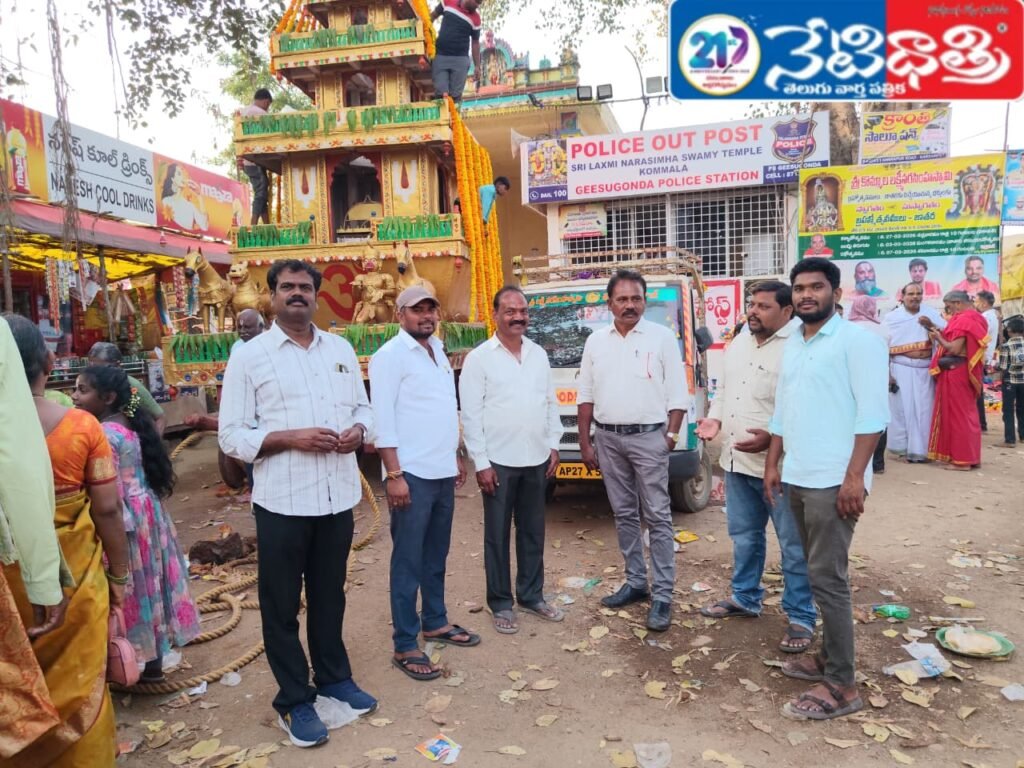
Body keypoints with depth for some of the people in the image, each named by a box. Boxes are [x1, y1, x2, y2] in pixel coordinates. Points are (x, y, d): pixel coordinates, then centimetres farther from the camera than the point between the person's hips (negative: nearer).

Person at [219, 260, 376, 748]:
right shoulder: (249, 356, -5)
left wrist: (358, 430, -8)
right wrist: (290, 438, -20)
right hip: (282, 502, -3)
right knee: (282, 604, 11)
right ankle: (294, 699, 29)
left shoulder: (341, 349, 9)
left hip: (338, 497, 4)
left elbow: (363, 407, 14)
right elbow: (232, 436, -7)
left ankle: (333, 676, 39)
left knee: (329, 595, 20)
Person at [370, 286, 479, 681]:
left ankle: (435, 622, 33)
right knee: (408, 561, 1)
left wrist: (456, 457, 18)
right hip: (412, 475, -8)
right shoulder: (390, 355, -11)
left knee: (436, 556, 18)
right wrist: (394, 475, -20)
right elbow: (383, 420, -16)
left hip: (443, 472, 8)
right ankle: (405, 646, 11)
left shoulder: (438, 351, 14)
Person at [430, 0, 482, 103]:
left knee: (455, 96, -1)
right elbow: (433, 16, 14)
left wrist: (477, 66, 5)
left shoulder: (475, 18, 0)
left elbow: (475, 42, 7)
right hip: (440, 56, 0)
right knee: (441, 94, -10)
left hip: (460, 59, 0)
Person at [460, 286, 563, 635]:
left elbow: (551, 404, 13)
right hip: (499, 462, -5)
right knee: (498, 536, 7)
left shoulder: (539, 354, 8)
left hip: (536, 460, 5)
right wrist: (481, 463, -12)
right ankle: (501, 604, 20)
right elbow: (470, 415, -10)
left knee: (533, 532, 14)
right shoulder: (479, 358, -7)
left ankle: (532, 596, 29)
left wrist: (553, 446, 8)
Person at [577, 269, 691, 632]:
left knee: (658, 517, -1)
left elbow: (677, 393, -3)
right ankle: (636, 582, 26)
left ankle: (663, 595, 7)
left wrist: (670, 436, -10)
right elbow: (585, 395, 9)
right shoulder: (595, 341, 7)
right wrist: (585, 442, 5)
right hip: (607, 439, 4)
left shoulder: (662, 337, -3)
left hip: (648, 438, -4)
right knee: (624, 515, 13)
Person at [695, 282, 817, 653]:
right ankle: (745, 597, 37)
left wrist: (772, 437, -25)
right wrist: (715, 419, 4)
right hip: (736, 461, 8)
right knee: (744, 536, 20)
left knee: (793, 545, 5)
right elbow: (722, 389, 21)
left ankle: (801, 618, 19)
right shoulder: (738, 344, 13)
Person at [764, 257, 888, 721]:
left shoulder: (857, 340, -9)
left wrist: (854, 477, -21)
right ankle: (831, 658, 27)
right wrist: (772, 464, 15)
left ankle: (842, 686, 5)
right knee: (820, 574, 15)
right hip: (797, 478, 7)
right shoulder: (792, 345, 14)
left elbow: (872, 413, -15)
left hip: (834, 481, -7)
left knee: (827, 578, -5)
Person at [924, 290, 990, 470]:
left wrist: (938, 338, -6)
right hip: (967, 372, 9)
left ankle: (961, 459, 2)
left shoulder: (962, 320, -16)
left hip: (955, 372, -9)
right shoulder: (976, 318, 12)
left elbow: (954, 349, -20)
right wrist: (941, 334, 6)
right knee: (966, 412, 14)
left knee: (956, 413, -3)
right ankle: (970, 456, 22)